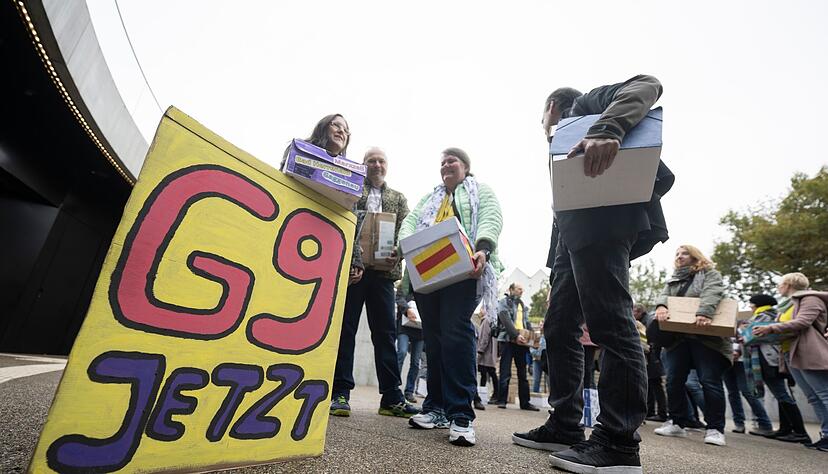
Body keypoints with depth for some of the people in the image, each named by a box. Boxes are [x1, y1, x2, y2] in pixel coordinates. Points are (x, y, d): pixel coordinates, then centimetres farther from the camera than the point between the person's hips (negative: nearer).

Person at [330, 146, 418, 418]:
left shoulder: (398, 199, 20)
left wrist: (398, 252, -13)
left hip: (383, 270, 2)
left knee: (386, 332, 3)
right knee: (345, 328, 1)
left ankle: (391, 397, 9)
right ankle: (340, 393, 9)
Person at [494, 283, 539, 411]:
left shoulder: (523, 305, 21)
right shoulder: (504, 303, 1)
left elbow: (528, 323, 17)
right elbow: (506, 321, -11)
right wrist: (516, 335, -21)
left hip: (521, 343, 6)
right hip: (508, 341, -6)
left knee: (523, 374, 9)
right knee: (505, 373, -3)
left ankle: (525, 402, 16)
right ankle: (501, 400, 4)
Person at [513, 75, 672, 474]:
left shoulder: (584, 106, 15)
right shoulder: (564, 143, 34)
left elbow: (646, 85, -5)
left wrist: (607, 130, -27)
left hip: (603, 224, -9)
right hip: (574, 233, 9)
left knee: (609, 325, -12)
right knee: (559, 328, 5)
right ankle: (565, 426, 11)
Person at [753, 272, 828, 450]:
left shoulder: (811, 299, -2)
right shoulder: (791, 303, 26)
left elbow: (803, 322, -17)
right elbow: (786, 328, 26)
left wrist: (771, 328, -18)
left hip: (809, 355, -10)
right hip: (793, 355, 10)